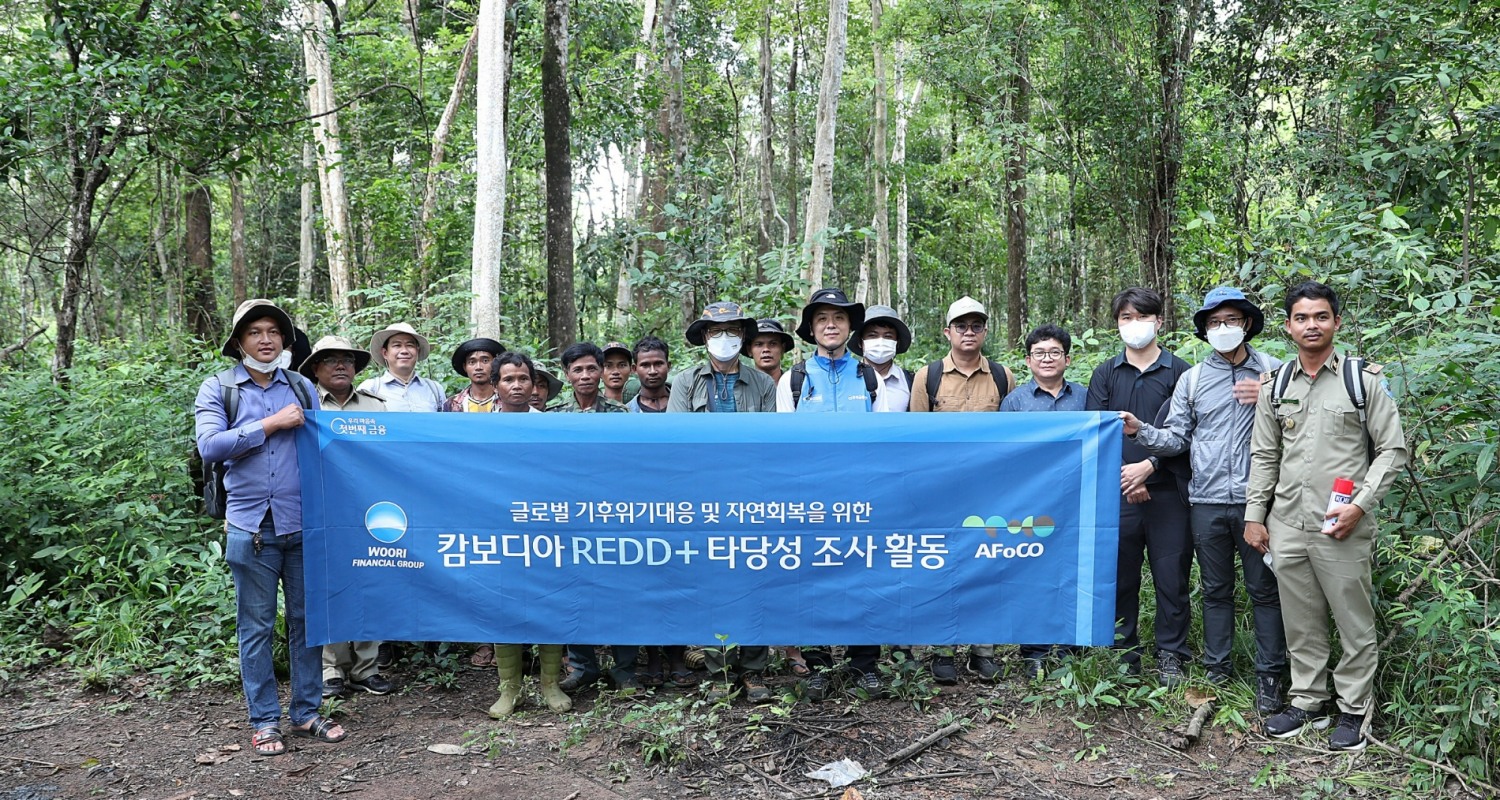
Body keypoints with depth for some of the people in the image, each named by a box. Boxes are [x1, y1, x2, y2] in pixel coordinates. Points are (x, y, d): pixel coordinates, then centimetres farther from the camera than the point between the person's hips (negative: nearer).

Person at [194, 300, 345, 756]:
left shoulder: (301, 388, 10)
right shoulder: (217, 389, 3)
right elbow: (209, 446, -11)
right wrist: (271, 424, -13)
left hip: (303, 525, 2)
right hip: (251, 527, -2)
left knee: (306, 621, 9)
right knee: (256, 627, 6)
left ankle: (306, 713, 21)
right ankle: (264, 721, 17)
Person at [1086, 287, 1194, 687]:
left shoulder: (1179, 372, 4)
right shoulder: (1105, 374, 10)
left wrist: (1148, 466, -14)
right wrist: (1122, 476, -9)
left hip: (1167, 492, -2)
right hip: (1116, 492, 2)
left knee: (1171, 576, 2)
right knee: (1120, 577, 7)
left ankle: (1171, 657, 15)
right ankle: (1123, 655, 19)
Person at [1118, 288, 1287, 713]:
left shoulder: (1274, 372, 3)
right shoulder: (1192, 379, 8)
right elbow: (1176, 438, 6)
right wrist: (1140, 431, -11)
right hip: (1207, 502, 2)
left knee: (1264, 590, 4)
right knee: (1215, 590, 12)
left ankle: (1269, 676, 14)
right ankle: (1217, 670, 23)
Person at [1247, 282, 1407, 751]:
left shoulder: (1364, 379, -1)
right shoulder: (1275, 386, 10)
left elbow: (1392, 449, -2)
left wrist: (1360, 505, -12)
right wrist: (1255, 515, 9)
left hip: (1342, 528, -3)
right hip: (1286, 525, 4)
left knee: (1354, 623, 5)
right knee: (1301, 623, 13)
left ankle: (1354, 709, 21)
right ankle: (1308, 701, 26)